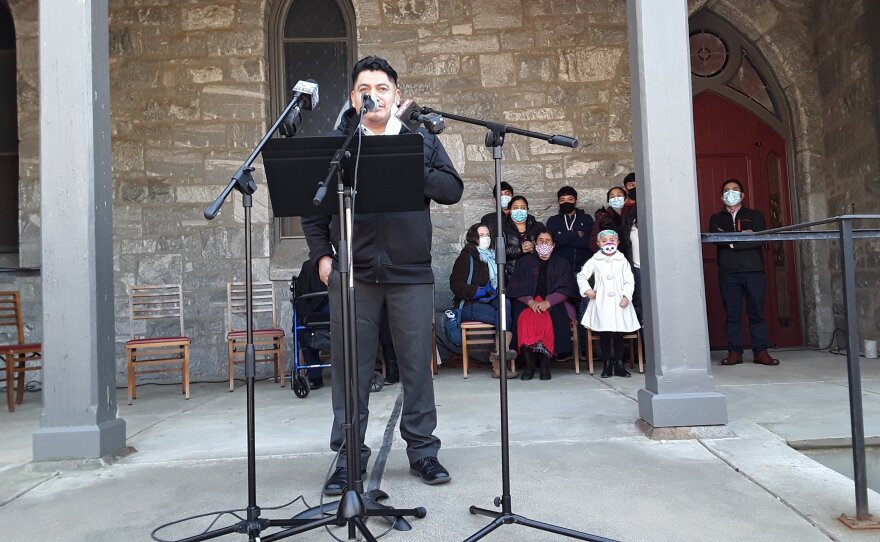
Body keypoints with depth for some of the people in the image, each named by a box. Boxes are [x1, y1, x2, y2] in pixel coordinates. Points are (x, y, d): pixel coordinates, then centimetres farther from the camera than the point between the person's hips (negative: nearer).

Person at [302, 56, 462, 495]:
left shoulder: (421, 139, 10)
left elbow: (452, 190, 0)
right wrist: (321, 254, 1)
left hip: (412, 273, 0)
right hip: (352, 274, 0)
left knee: (417, 366, 6)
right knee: (350, 369, 5)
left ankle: (422, 451, 22)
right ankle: (348, 457, 19)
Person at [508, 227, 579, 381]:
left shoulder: (561, 263, 15)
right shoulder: (524, 263, 17)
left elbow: (565, 289, 2)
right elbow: (516, 288, 6)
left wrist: (548, 302, -15)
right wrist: (531, 301, -13)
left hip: (554, 304, 0)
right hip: (528, 304, 1)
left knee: (549, 321, -34)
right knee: (526, 320, -33)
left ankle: (545, 365, -22)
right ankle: (529, 365, -22)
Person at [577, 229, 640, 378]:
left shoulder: (622, 260, 7)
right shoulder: (594, 261, 6)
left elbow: (629, 280, 3)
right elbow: (581, 276, 10)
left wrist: (626, 296, -9)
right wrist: (587, 290, -2)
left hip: (619, 304, 1)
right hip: (601, 303, 0)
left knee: (619, 335, 4)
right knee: (604, 335, 0)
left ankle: (619, 364, 12)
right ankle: (607, 365, 7)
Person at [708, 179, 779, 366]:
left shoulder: (755, 215, 14)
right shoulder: (716, 218, 17)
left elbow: (759, 239, -4)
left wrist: (730, 241, -9)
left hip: (754, 270, 0)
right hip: (728, 273, 1)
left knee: (757, 312, 0)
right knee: (732, 313, 0)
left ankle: (761, 352, 5)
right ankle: (734, 352, 3)